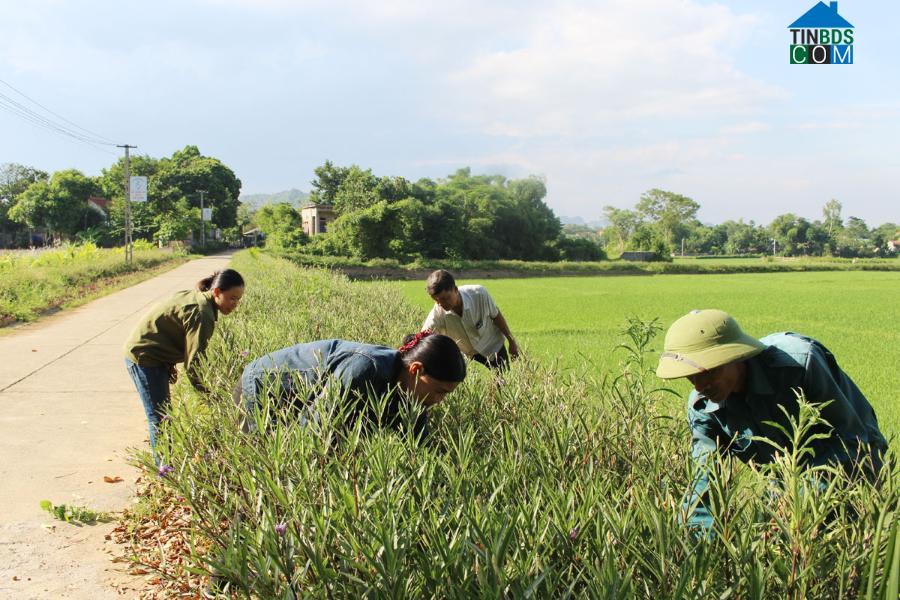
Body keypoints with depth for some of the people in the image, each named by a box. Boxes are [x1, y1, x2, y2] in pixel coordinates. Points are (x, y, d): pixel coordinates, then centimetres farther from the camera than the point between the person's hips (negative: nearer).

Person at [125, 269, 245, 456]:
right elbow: (194, 363, -28)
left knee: (162, 414, 17)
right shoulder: (201, 314, -25)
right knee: (160, 418, -6)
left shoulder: (197, 297, 5)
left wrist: (169, 363, 15)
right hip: (143, 358, -10)